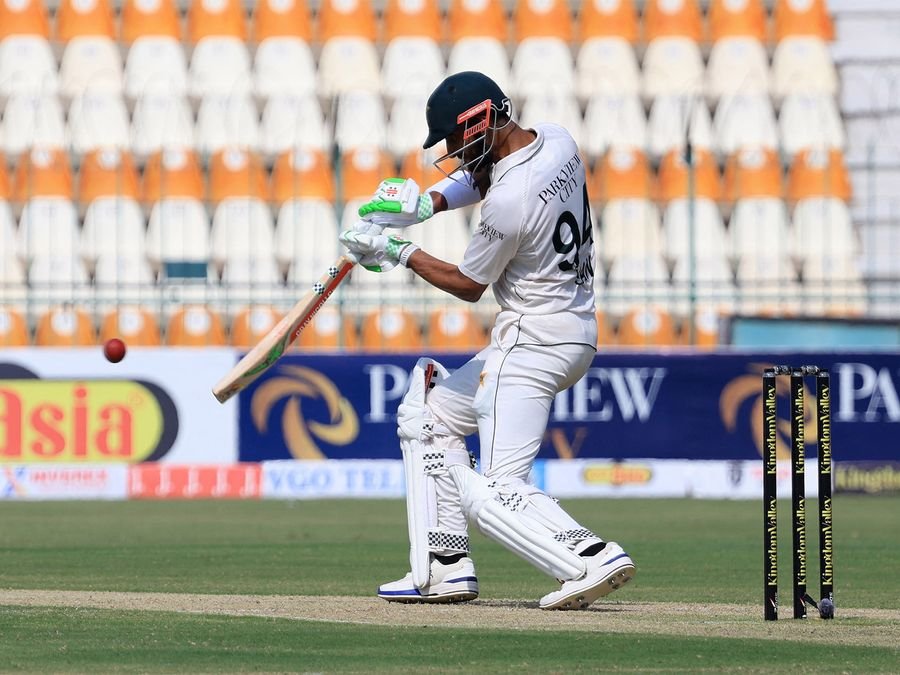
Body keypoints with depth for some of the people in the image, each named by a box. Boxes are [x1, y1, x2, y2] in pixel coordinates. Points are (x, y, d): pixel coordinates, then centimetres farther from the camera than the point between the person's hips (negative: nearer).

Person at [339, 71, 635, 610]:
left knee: (493, 494, -12)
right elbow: (479, 176, 20)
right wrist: (426, 204, 2)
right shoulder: (558, 142, 1)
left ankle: (592, 557, -28)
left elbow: (468, 286, -9)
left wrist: (398, 252, 2)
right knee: (426, 414, 21)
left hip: (533, 341, -10)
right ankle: (446, 568, 18)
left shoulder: (510, 202, -24)